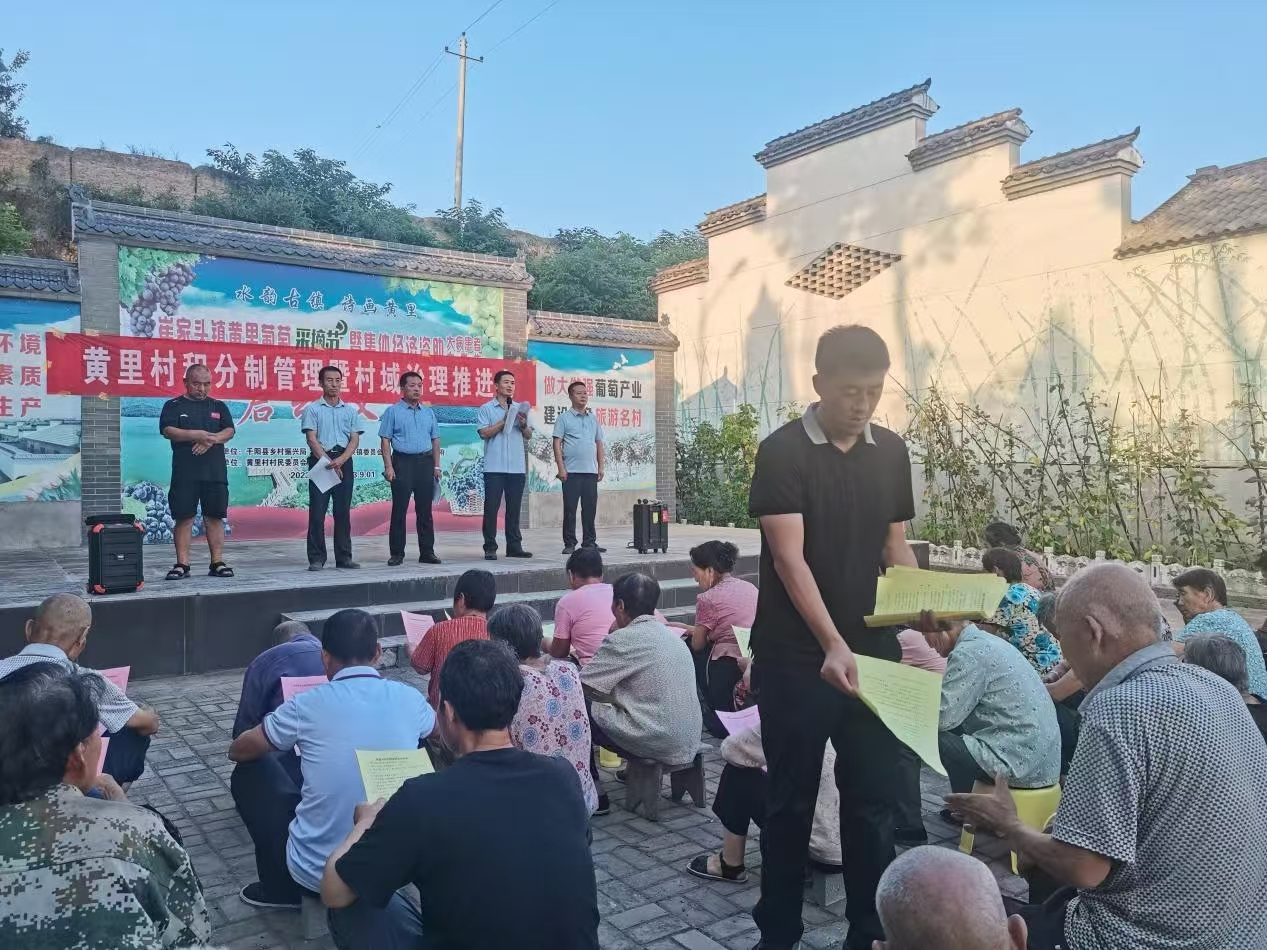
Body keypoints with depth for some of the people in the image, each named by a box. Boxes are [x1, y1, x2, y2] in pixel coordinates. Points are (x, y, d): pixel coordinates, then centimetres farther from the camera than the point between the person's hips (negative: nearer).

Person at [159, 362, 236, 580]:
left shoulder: (219, 406, 15)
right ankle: (182, 564, 2)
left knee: (215, 515, 3)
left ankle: (217, 562, 7)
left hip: (215, 472, 2)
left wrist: (211, 440, -14)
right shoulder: (173, 406, 7)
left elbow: (229, 431, 5)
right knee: (184, 517, -2)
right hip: (184, 472, -2)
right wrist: (197, 435, -19)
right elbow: (168, 431, -7)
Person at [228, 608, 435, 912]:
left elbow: (239, 751, 6)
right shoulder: (409, 699, -5)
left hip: (318, 872, -3)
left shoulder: (309, 705, -13)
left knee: (249, 772, 17)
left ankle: (281, 889, 26)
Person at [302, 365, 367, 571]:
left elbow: (355, 440, 5)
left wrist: (340, 461, -11)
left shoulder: (351, 410, 12)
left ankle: (344, 557, 9)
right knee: (317, 510, -4)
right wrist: (328, 461, -15)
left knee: (343, 511, 4)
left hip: (344, 461, 3)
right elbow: (312, 439, -3)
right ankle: (316, 558, 0)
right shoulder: (312, 409, 5)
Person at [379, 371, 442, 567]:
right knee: (399, 510, -3)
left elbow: (435, 440, 17)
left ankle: (427, 552, 11)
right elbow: (385, 440, -2)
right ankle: (397, 553, 3)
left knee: (425, 510, 6)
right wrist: (388, 466, -11)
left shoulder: (428, 412, 16)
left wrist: (436, 466, 9)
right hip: (403, 461, -4)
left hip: (425, 462, 4)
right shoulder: (392, 411, 3)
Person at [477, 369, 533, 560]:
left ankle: (514, 546, 13)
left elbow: (529, 435, 13)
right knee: (491, 508, -2)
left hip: (517, 467, 4)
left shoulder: (520, 408, 17)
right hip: (495, 467, -4)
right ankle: (490, 548, 2)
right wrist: (504, 421, -12)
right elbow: (484, 433, -8)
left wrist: (523, 424, -7)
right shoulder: (486, 409, 3)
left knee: (514, 509, 8)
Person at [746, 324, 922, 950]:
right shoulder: (783, 451, -10)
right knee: (791, 799, 9)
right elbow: (789, 558, -17)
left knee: (874, 798, 9)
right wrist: (832, 645, -27)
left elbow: (895, 545, 14)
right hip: (796, 657, -4)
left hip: (873, 650, 4)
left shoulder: (891, 451, 7)